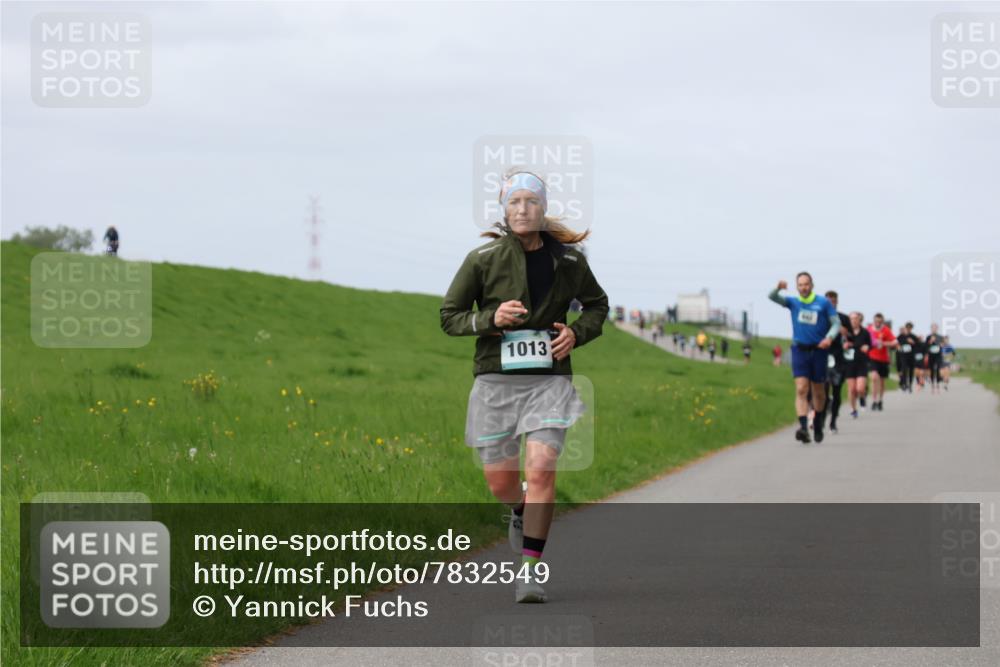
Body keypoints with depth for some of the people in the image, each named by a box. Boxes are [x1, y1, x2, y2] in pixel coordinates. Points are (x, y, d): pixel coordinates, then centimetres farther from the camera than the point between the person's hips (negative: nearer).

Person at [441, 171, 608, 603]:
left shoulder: (568, 260, 3)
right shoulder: (483, 259, -3)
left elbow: (596, 304, 19)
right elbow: (449, 316, 3)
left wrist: (577, 333, -1)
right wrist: (490, 319, -16)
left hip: (549, 378, 0)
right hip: (496, 379, 0)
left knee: (541, 469, -17)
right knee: (500, 482, 6)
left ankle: (529, 572, -12)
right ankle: (520, 512, 44)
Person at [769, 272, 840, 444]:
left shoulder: (823, 303, 1)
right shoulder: (793, 302, 5)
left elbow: (836, 323, 2)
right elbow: (772, 297, -7)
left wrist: (829, 337, -18)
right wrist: (778, 288, -30)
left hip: (818, 351, 0)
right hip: (799, 351, 0)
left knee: (819, 392, 11)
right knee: (801, 390, -14)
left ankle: (818, 423, 34)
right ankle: (803, 427, -24)